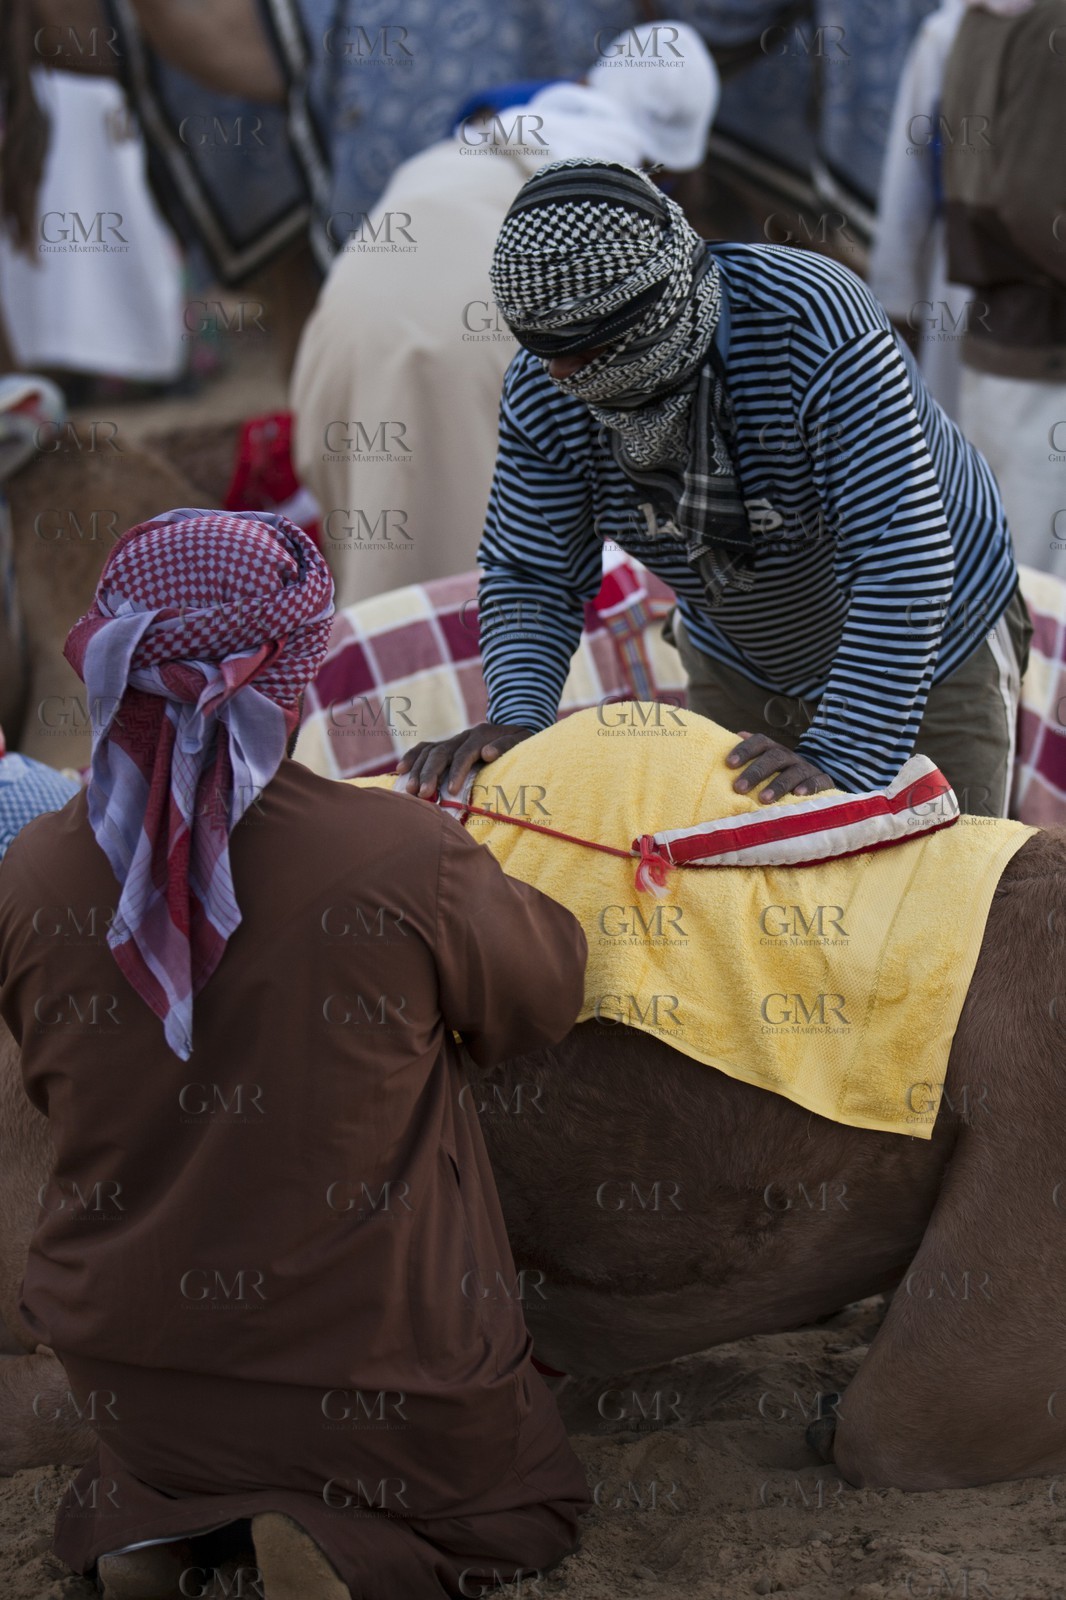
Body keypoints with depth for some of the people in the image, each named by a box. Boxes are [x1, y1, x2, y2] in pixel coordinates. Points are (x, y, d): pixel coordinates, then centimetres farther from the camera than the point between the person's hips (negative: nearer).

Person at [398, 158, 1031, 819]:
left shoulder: (815, 324, -37)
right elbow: (530, 573, -10)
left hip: (934, 658, -4)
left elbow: (903, 562, -40)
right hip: (739, 668, 4)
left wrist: (845, 765, -45)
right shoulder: (544, 390, -20)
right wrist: (517, 718, -30)